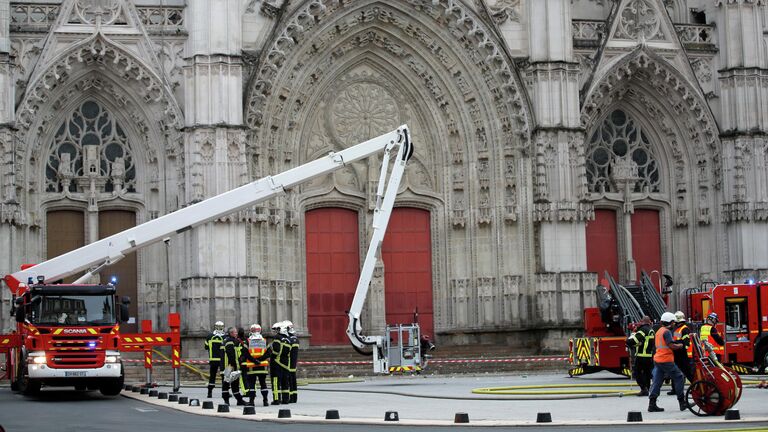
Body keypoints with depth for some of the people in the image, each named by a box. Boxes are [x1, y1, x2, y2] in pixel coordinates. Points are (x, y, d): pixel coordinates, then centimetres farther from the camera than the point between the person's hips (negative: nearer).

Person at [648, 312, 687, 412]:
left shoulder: (659, 331, 19)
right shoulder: (667, 331, -11)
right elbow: (671, 345, -19)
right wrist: (680, 346, -1)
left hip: (657, 359, 9)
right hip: (666, 360, -9)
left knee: (657, 381, 5)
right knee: (678, 377, 1)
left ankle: (652, 404, -1)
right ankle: (682, 402, 1)